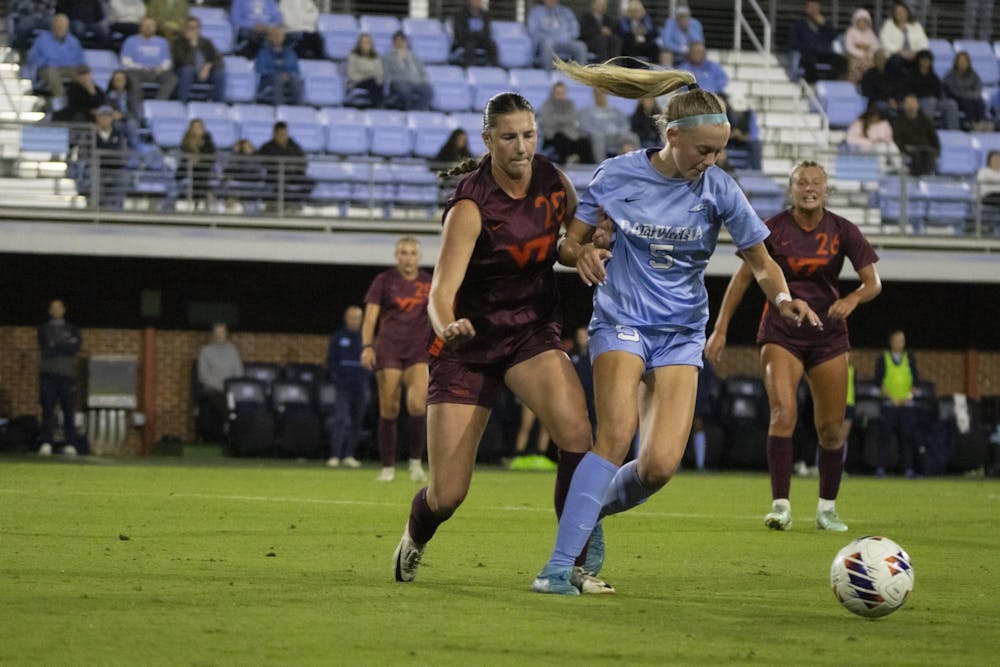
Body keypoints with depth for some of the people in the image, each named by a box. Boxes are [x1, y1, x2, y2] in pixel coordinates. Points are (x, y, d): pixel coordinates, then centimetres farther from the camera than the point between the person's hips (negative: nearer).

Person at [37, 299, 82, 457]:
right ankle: (46, 444, -11)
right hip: (48, 373, 0)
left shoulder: (72, 329, 17)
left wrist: (54, 346, -3)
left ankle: (69, 445, -9)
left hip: (67, 373, 0)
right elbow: (44, 349, -1)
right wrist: (66, 345, -2)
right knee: (47, 409, -8)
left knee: (69, 410, -7)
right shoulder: (43, 329, 16)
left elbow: (76, 348, -1)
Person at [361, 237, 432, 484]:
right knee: (389, 410, -5)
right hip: (388, 350, -1)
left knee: (417, 405, -19)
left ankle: (416, 462, -4)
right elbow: (370, 317, -3)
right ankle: (388, 468, 5)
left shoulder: (429, 283, 10)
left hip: (419, 352, 1)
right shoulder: (383, 281, 3)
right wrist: (367, 346, -17)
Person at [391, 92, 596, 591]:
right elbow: (440, 293, -27)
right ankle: (414, 540, 36)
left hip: (533, 333, 3)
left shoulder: (554, 183, -5)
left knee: (576, 432, -28)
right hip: (469, 343, -3)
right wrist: (446, 324, -50)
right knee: (448, 495, -2)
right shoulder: (471, 206, -20)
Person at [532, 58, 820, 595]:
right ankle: (558, 566, -24)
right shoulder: (618, 176, -6)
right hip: (621, 323, -2)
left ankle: (593, 513, 20)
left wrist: (782, 298, -17)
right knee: (616, 434, -26)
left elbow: (760, 262, 4)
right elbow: (569, 243, 2)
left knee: (660, 465, -13)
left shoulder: (719, 189, -4)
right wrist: (583, 254, -22)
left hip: (682, 334, 2)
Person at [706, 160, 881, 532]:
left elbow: (873, 282, -3)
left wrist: (853, 299, -26)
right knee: (783, 412, -22)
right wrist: (720, 329, -1)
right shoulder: (773, 230, -6)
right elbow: (743, 278, 3)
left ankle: (827, 508, 19)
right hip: (781, 334, -2)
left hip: (828, 334, 2)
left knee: (831, 427, 3)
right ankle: (780, 505, -21)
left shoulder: (843, 232, -3)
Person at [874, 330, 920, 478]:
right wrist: (891, 397, -11)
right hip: (889, 403, -2)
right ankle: (880, 467, -8)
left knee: (907, 437, -2)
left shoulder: (910, 359, 12)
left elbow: (916, 380, 9)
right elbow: (879, 381, -1)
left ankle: (909, 468, -2)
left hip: (907, 403, 2)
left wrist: (909, 396, -5)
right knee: (885, 436, -7)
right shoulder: (882, 359, 5)